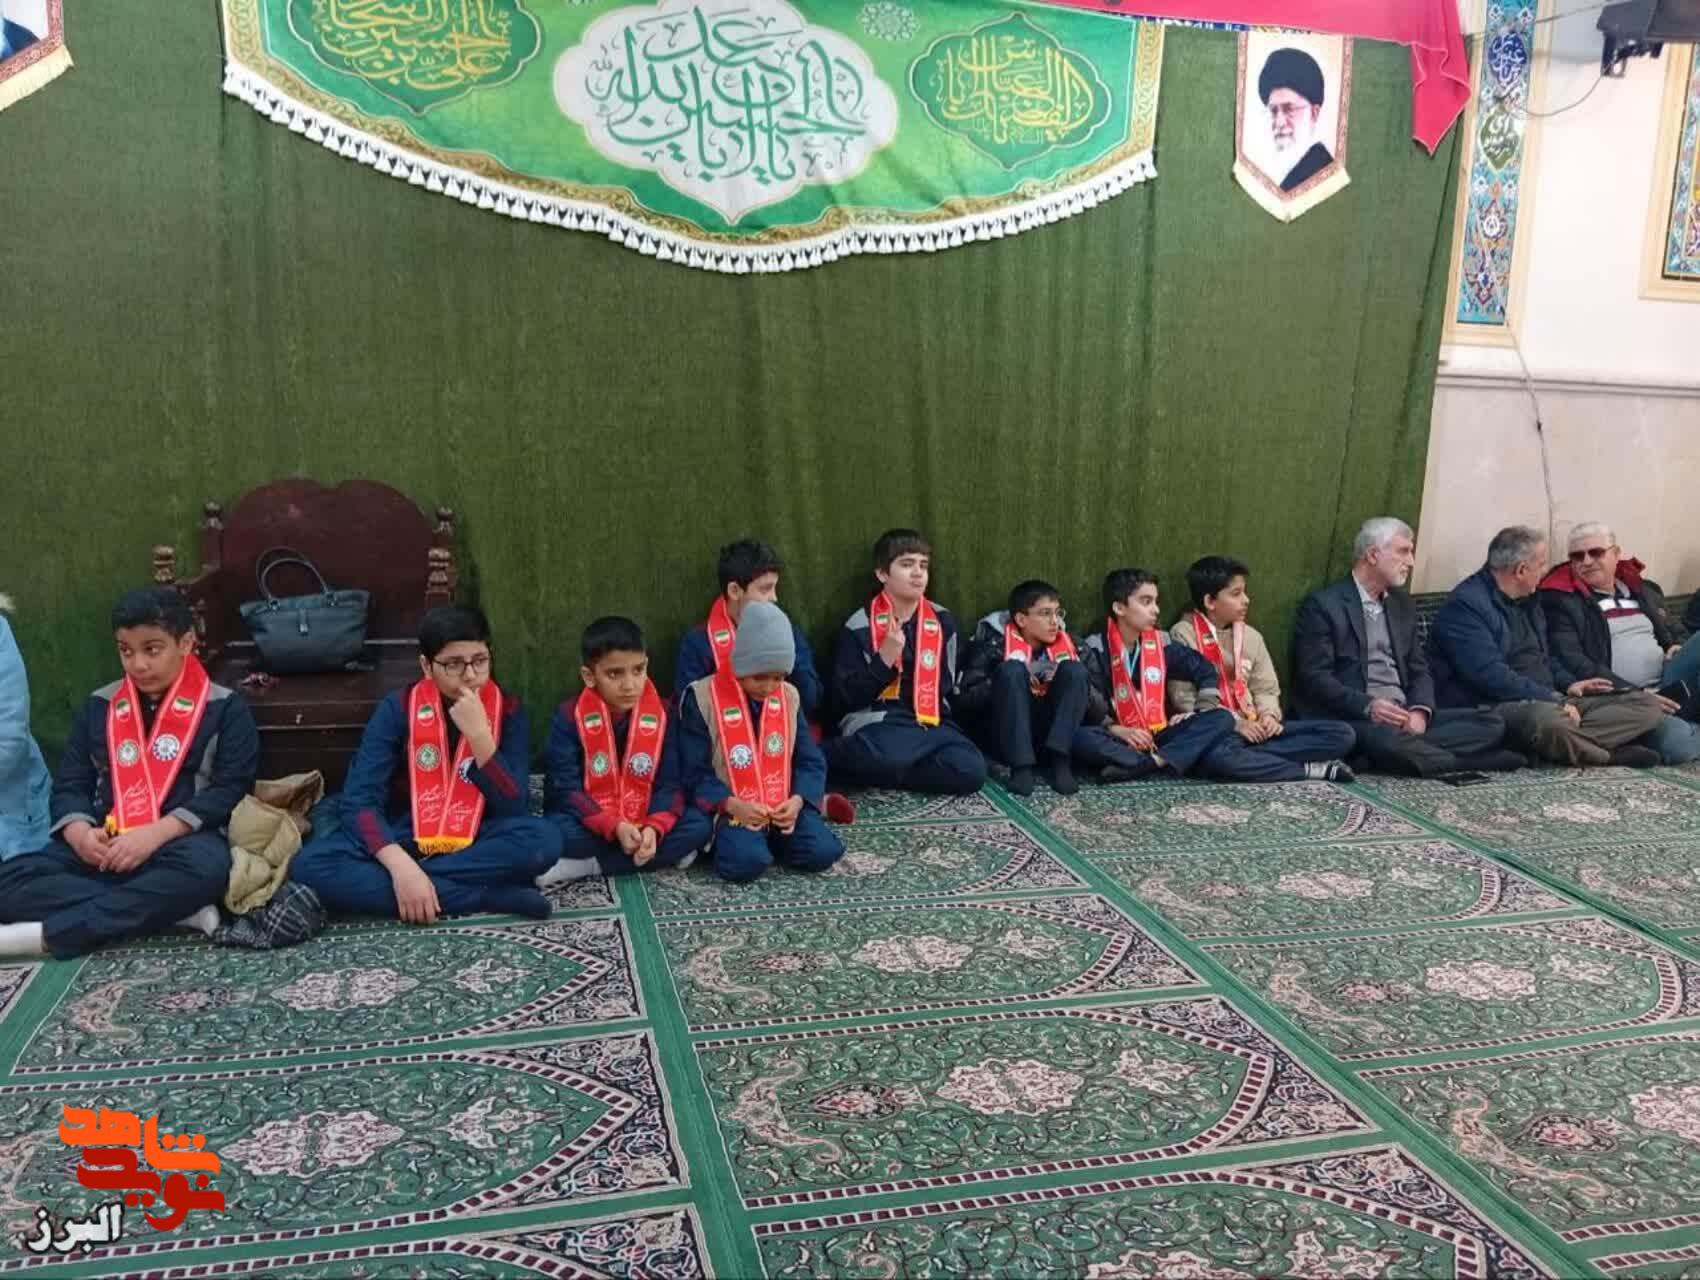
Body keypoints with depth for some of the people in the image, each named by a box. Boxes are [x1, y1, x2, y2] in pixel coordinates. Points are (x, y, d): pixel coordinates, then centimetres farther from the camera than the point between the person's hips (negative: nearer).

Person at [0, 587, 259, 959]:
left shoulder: (224, 708, 2)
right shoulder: (99, 706, 15)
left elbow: (231, 789, -6)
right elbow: (70, 784, 13)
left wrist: (156, 834, -19)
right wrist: (79, 832, -11)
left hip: (178, 843, -4)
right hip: (105, 847, 4)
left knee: (203, 867, -40)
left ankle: (48, 935, -30)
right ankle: (174, 910, -31)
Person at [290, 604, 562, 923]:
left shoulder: (507, 710, -7)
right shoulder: (398, 709, -9)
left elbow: (513, 807, -15)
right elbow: (359, 799, -17)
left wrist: (479, 734, -26)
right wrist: (401, 867, -33)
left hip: (476, 842, 0)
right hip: (403, 838, 1)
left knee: (543, 838, -31)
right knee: (310, 865, -28)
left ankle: (386, 887, -24)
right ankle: (492, 898, -31)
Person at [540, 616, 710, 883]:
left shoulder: (661, 715, -6)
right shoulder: (569, 716, -12)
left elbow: (669, 783, -8)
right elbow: (566, 787, -16)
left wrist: (654, 828, -28)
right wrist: (615, 827, -29)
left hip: (644, 825, 3)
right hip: (590, 823, -3)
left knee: (698, 825, -24)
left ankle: (584, 866, -22)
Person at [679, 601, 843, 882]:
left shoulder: (789, 697, 6)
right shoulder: (702, 698, -9)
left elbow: (810, 760, 8)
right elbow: (693, 772, -9)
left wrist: (798, 800, -12)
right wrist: (732, 805, -23)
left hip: (783, 805, 4)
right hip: (730, 809, -4)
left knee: (823, 852, -18)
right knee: (746, 861, -32)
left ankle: (771, 835, 8)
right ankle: (730, 836, 1)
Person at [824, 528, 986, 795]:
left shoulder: (943, 621, 10)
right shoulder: (860, 626, -3)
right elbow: (844, 699, -6)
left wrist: (937, 729, 6)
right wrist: (884, 659, -16)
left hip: (931, 724, 6)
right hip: (875, 723, -5)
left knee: (972, 770, -25)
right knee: (885, 756, -41)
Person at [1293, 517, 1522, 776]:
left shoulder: (1402, 604, 20)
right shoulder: (1322, 605, -2)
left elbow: (1419, 670, 16)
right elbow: (1314, 677, -10)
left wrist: (1420, 711, -5)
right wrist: (1367, 706, -23)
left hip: (1404, 717, 7)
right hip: (1353, 718, -7)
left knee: (1491, 725, -11)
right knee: (1389, 739, -38)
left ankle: (1411, 752, -25)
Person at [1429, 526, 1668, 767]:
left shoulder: (1526, 600, 19)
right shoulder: (1466, 605, -12)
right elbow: (1491, 676, -22)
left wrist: (1568, 683, 12)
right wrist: (1551, 698, -20)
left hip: (1549, 701, 10)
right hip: (1499, 707, -10)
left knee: (1647, 704, 0)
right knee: (1549, 720, -43)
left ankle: (1572, 744, -22)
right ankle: (1611, 755, -14)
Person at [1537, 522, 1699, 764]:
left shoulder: (1642, 588, 21)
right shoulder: (1561, 601, 1)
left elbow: (1676, 630, 33)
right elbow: (1572, 663, -10)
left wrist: (1680, 645, 6)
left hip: (1669, 690, 6)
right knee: (1677, 740, -34)